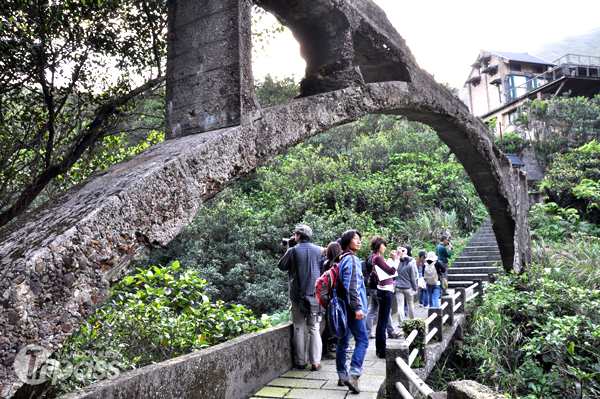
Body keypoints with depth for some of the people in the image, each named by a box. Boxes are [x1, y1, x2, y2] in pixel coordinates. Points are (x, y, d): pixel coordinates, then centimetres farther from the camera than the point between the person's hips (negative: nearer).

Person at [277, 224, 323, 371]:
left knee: (299, 328, 8)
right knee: (314, 328, 7)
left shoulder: (293, 251, -7)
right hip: (315, 293, 2)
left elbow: (281, 266, 4)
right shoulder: (318, 250, 2)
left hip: (297, 294, -2)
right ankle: (315, 362, 8)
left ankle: (301, 362, 13)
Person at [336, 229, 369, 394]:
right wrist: (357, 307, -22)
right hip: (351, 307, -10)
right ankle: (353, 375, -14)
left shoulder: (342, 259, 17)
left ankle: (342, 376, 20)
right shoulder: (351, 259, -13)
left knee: (343, 341, 12)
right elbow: (351, 286, -21)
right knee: (362, 341, -8)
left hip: (344, 307, 10)